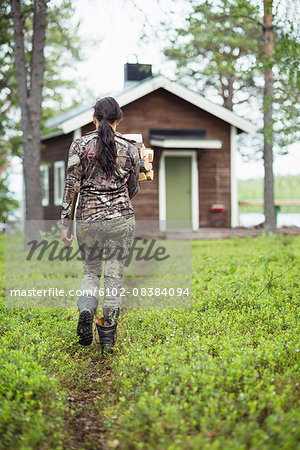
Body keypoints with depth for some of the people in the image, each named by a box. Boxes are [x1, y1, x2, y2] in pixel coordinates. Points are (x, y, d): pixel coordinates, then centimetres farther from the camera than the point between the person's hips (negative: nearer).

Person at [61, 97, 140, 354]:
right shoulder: (130, 150, 2)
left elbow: (71, 185, -6)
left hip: (87, 218, 0)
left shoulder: (80, 145, -2)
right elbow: (133, 190, 11)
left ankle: (86, 310, -10)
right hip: (121, 218, 0)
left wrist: (64, 222, -1)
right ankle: (107, 338, 8)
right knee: (114, 276, 7)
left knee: (91, 271, 18)